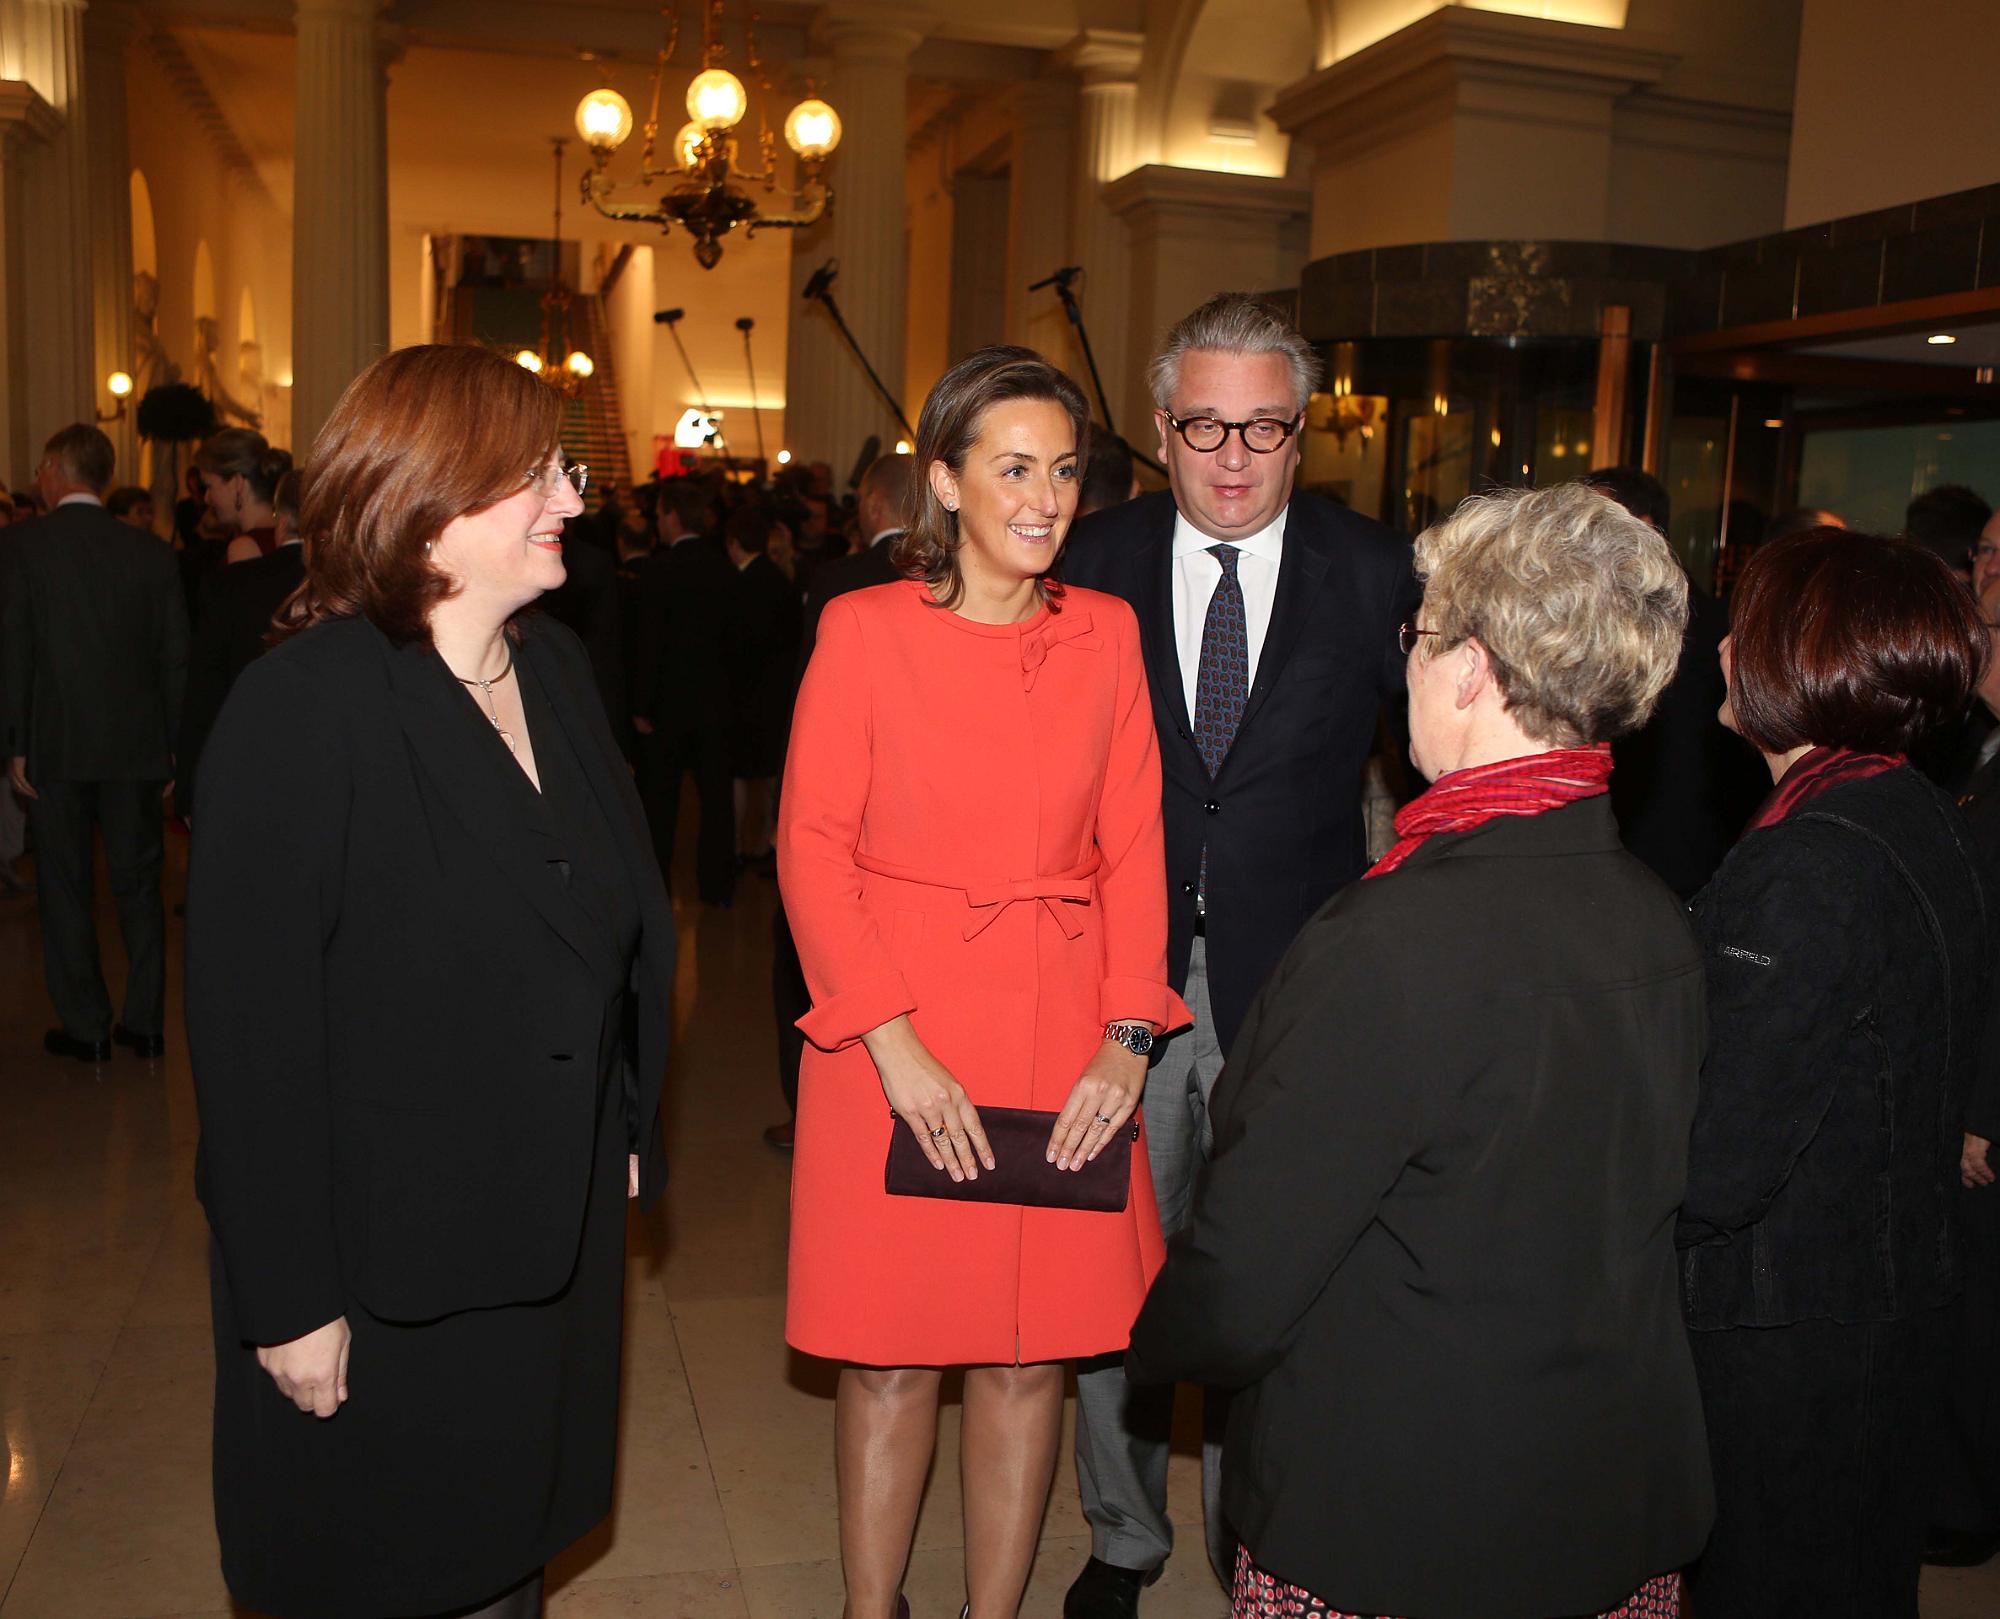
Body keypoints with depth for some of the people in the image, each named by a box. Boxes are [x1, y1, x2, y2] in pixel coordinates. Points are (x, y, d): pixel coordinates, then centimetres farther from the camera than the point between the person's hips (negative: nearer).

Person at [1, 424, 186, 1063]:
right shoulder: (151, 551, 2)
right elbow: (175, 655, 4)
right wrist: (171, 741, 10)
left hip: (55, 745, -3)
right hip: (135, 744, 3)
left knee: (65, 885, 8)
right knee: (138, 882, 11)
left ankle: (85, 1026, 12)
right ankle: (145, 1021, 15)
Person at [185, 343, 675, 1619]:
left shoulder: (556, 666, 3)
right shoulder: (303, 708, -18)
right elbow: (250, 1020, -18)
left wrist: (627, 1125, 6)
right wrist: (291, 1298, -17)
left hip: (559, 1227, 6)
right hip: (387, 1256, -6)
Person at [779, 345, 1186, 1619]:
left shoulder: (1108, 634, 7)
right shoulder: (865, 630, -1)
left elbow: (1134, 847, 6)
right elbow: (813, 848, -4)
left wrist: (1128, 1035, -6)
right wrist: (892, 1042, -13)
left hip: (1068, 1045, 3)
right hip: (899, 1044, -2)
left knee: (1033, 1352, 10)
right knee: (889, 1356, 7)